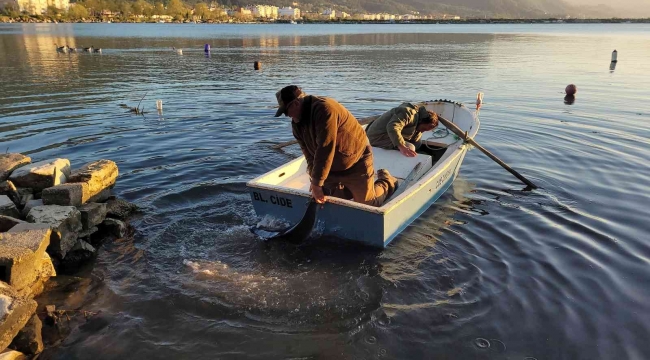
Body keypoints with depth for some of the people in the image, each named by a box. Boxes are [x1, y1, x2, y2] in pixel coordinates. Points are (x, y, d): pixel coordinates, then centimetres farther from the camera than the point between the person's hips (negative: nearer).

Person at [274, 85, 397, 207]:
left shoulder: (324, 109, -31)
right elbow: (309, 155, -3)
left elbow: (325, 150, -36)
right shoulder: (297, 123, -3)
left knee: (367, 206, 2)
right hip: (332, 169, 8)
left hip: (356, 164, -7)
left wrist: (317, 183, -33)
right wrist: (314, 180, -17)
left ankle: (387, 181, 31)